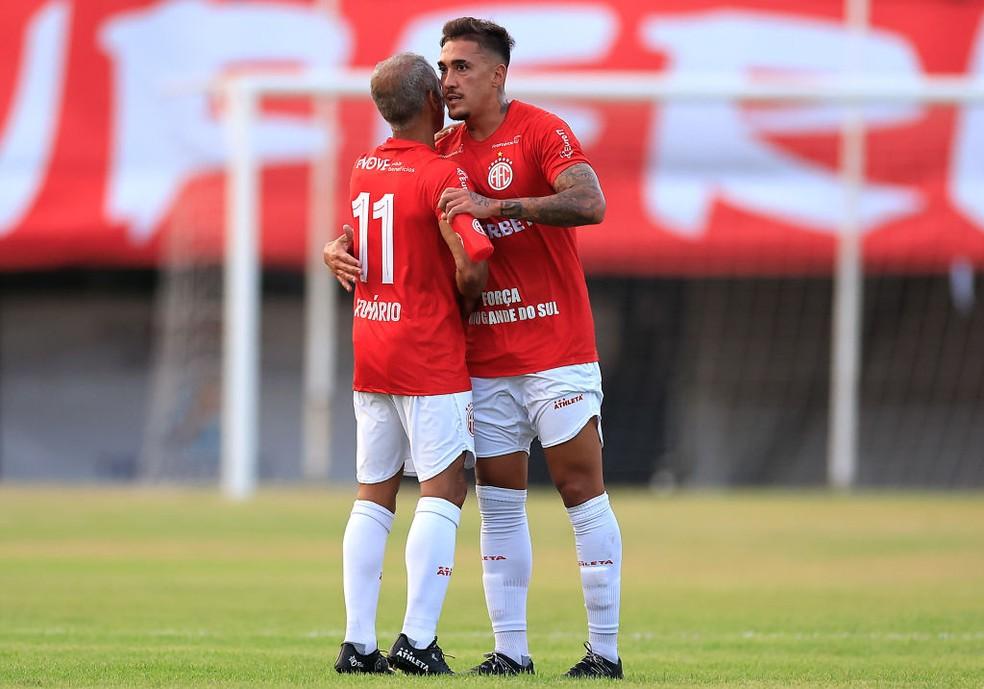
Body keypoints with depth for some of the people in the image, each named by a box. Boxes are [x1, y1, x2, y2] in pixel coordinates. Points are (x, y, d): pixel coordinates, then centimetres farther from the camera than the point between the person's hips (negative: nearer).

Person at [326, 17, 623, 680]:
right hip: (484, 360, 6)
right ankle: (510, 650, 8)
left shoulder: (541, 131, -8)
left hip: (556, 351, -6)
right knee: (499, 505, 4)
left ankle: (605, 651, 0)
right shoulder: (445, 151, 10)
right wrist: (341, 246, -5)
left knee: (583, 493, -3)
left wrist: (495, 204, -31)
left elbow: (590, 204, -23)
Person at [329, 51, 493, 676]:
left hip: (370, 356, 7)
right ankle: (418, 641, -11)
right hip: (431, 358, -7)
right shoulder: (442, 175, -13)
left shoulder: (365, 169, 8)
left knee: (374, 497, 9)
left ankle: (359, 643, 6)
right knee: (444, 493, -4)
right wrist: (467, 303, 3)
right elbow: (472, 271, -19)